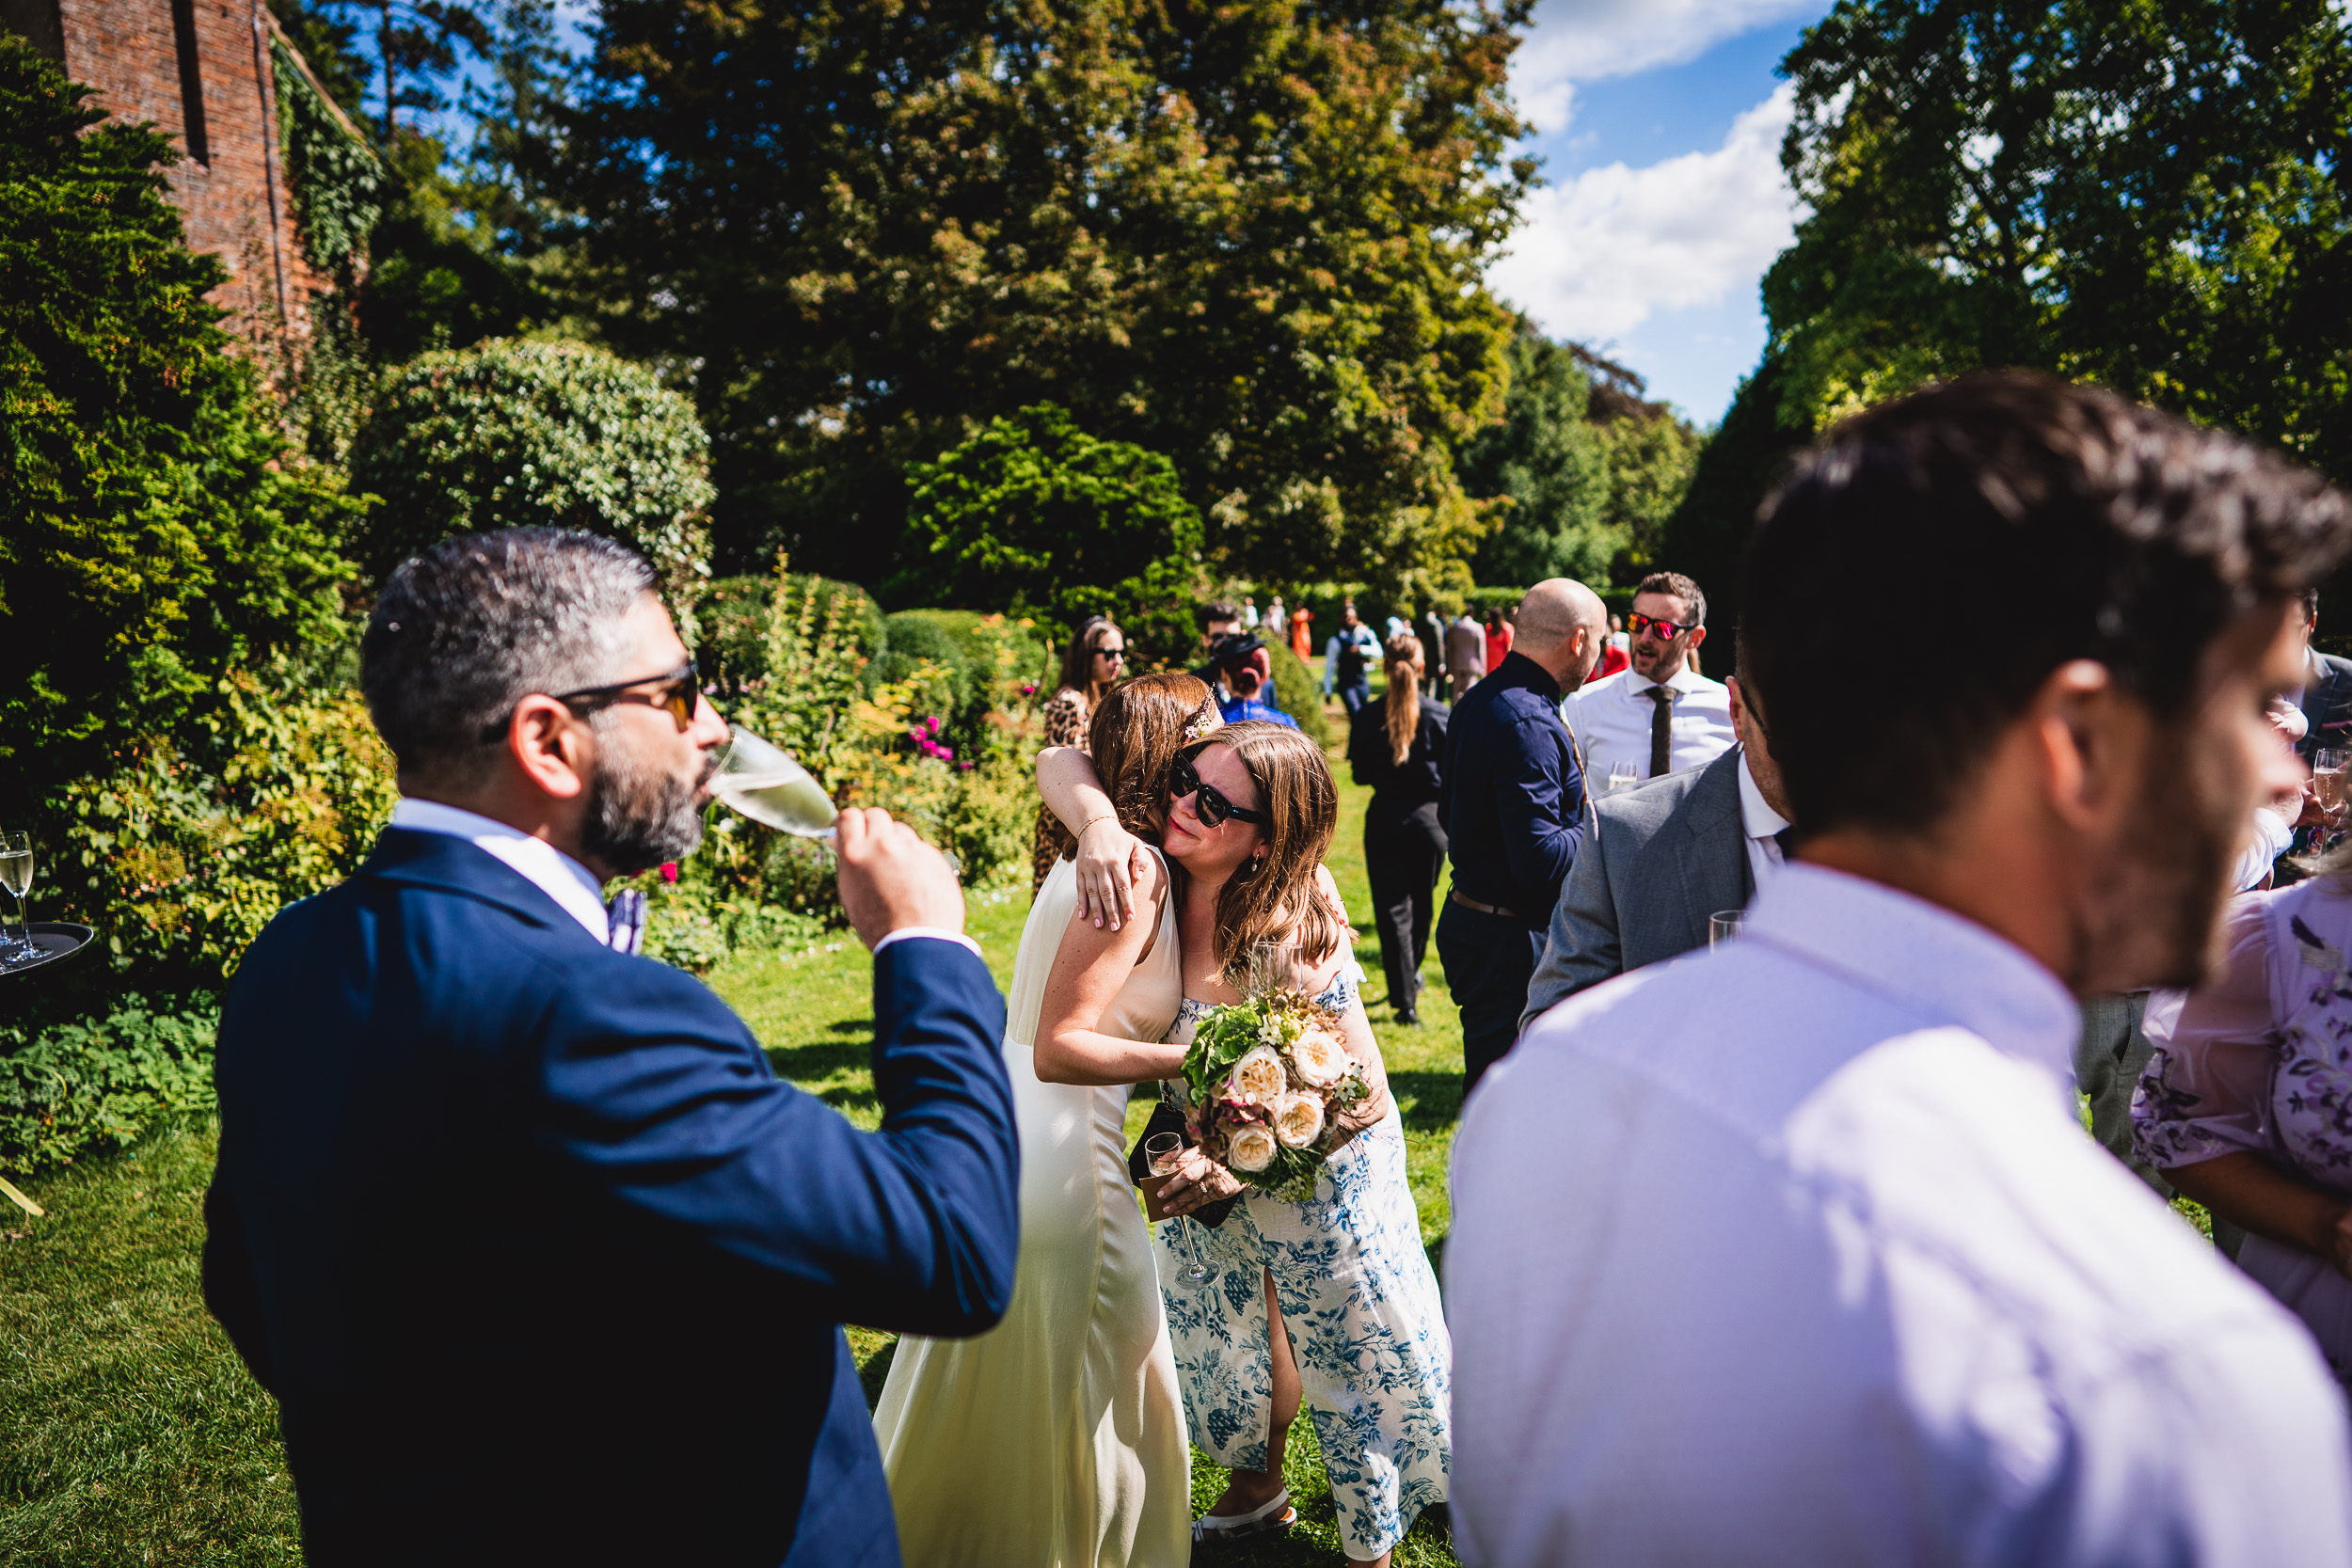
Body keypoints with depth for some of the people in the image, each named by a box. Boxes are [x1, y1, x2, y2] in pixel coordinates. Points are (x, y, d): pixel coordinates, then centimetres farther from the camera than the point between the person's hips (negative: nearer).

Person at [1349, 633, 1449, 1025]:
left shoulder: (1366, 717, -8)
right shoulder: (1439, 715, -9)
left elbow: (1360, 774, -1)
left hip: (1384, 820, -1)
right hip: (1429, 818, 1)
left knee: (1392, 909, 3)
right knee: (1421, 903, 21)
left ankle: (1405, 1001, -1)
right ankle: (1411, 974, 40)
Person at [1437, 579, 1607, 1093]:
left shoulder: (1478, 701, 9)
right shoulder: (1528, 722, -23)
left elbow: (1451, 814, 18)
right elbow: (1539, 859, -27)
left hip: (1469, 913, 10)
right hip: (1512, 941, -10)